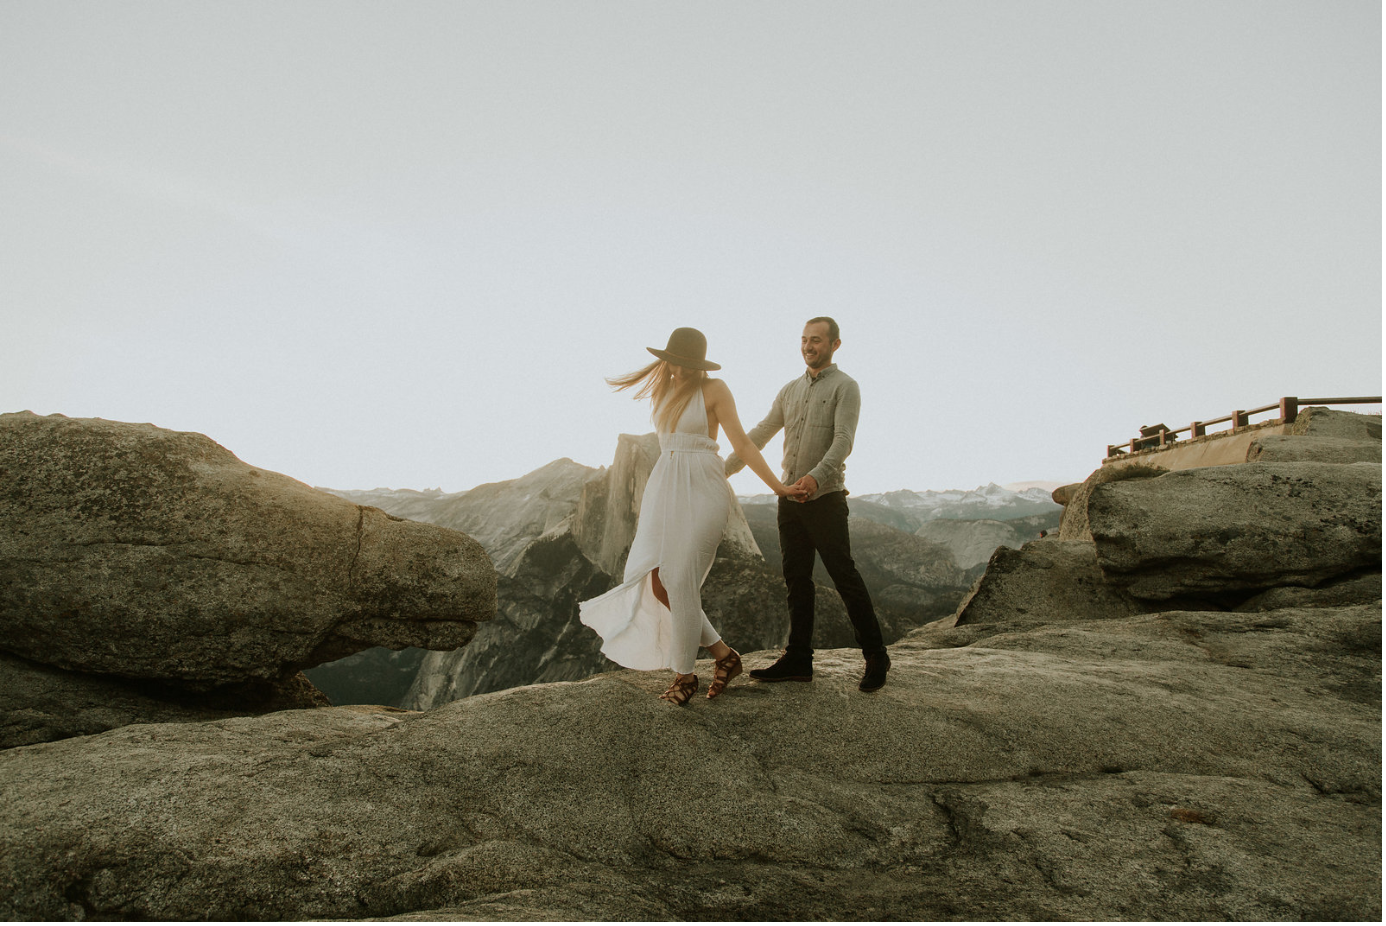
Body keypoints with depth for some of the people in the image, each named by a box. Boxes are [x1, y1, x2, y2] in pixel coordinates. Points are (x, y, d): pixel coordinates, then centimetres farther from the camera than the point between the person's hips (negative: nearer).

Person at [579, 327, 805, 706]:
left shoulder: (713, 389, -4)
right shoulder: (662, 391, 14)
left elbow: (741, 442, -5)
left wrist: (776, 486, -10)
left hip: (700, 492, -7)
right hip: (664, 490, 7)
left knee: (682, 584, -6)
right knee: (659, 584, 0)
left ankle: (685, 674, 12)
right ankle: (723, 654, 15)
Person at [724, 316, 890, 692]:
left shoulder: (844, 387, -3)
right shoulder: (791, 389, 16)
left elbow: (843, 441, -16)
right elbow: (760, 434, 18)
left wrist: (816, 476, -32)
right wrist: (724, 469, 12)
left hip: (825, 498, -6)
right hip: (789, 497, 6)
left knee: (844, 576, -5)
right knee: (797, 579, 7)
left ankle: (876, 657, 7)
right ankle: (798, 660, 13)